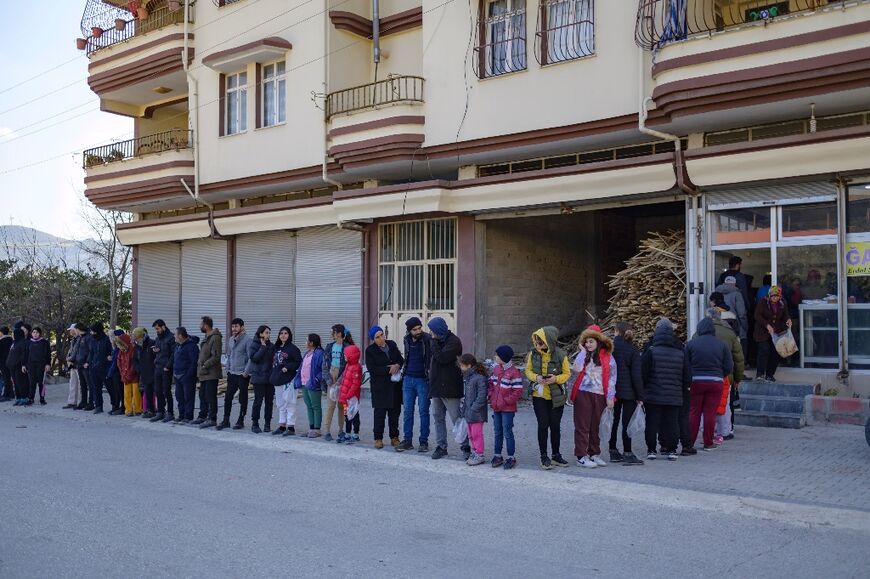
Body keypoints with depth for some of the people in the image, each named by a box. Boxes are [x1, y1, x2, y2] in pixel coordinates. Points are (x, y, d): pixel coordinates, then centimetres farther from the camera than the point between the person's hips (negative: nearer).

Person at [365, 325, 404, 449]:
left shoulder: (392, 345, 8)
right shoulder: (370, 351, -4)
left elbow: (401, 359, 14)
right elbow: (372, 369, -12)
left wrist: (397, 366, -9)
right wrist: (389, 369, -15)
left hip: (395, 385, 4)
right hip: (380, 387, -4)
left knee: (395, 412, 8)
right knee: (379, 413, -4)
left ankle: (394, 437, 17)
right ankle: (378, 438, 5)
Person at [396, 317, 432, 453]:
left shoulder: (428, 339, -10)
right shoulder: (407, 340, 7)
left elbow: (433, 359, -10)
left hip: (423, 380, -5)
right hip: (408, 379, 5)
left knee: (423, 411, 2)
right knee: (407, 411, 6)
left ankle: (424, 441, 9)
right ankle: (407, 440, 13)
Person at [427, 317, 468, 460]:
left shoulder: (453, 341, -11)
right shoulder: (439, 341, 15)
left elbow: (442, 357, -23)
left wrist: (434, 342, -13)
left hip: (449, 388, -9)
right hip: (436, 387, 9)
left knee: (457, 419, -3)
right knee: (438, 418, 10)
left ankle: (466, 447, 5)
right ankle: (441, 447, 17)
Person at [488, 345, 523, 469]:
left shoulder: (514, 372, -16)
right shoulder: (496, 369, 7)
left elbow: (518, 392, -17)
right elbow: (491, 383, 18)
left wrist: (505, 401, -16)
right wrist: (491, 396, 3)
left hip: (508, 409, -7)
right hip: (496, 407, 7)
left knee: (507, 433, -1)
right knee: (497, 432, 14)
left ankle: (511, 457, 8)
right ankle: (497, 455, 24)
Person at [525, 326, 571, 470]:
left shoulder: (560, 355, -11)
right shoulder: (533, 353, -5)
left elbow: (567, 373, -1)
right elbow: (528, 370, 5)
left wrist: (556, 379, -20)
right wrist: (536, 377, -16)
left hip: (556, 397, 0)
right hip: (539, 395, 0)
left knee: (555, 425, 9)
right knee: (543, 425, 0)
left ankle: (556, 455, 25)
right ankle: (544, 456, 10)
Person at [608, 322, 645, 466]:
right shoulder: (633, 349, -6)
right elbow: (637, 374, -8)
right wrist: (640, 397, -5)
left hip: (612, 391, 3)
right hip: (628, 391, -3)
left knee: (613, 421, 12)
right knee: (627, 422, -1)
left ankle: (613, 451, 18)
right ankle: (627, 454, -1)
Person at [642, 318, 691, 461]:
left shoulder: (651, 351, -9)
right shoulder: (681, 352, 3)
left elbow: (643, 373, -7)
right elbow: (687, 375, 8)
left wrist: (643, 390, 6)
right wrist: (685, 388, 23)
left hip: (653, 395, -2)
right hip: (674, 395, 3)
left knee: (652, 422, 5)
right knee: (672, 422, 9)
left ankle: (651, 450, 8)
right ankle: (672, 450, 10)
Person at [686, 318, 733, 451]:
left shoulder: (691, 344, -2)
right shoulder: (721, 345, 2)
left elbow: (685, 365, -3)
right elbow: (729, 367, 2)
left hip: (696, 381, 0)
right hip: (716, 382, 0)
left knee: (694, 412, 6)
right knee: (710, 412, 4)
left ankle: (690, 442, 8)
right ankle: (708, 443, 9)